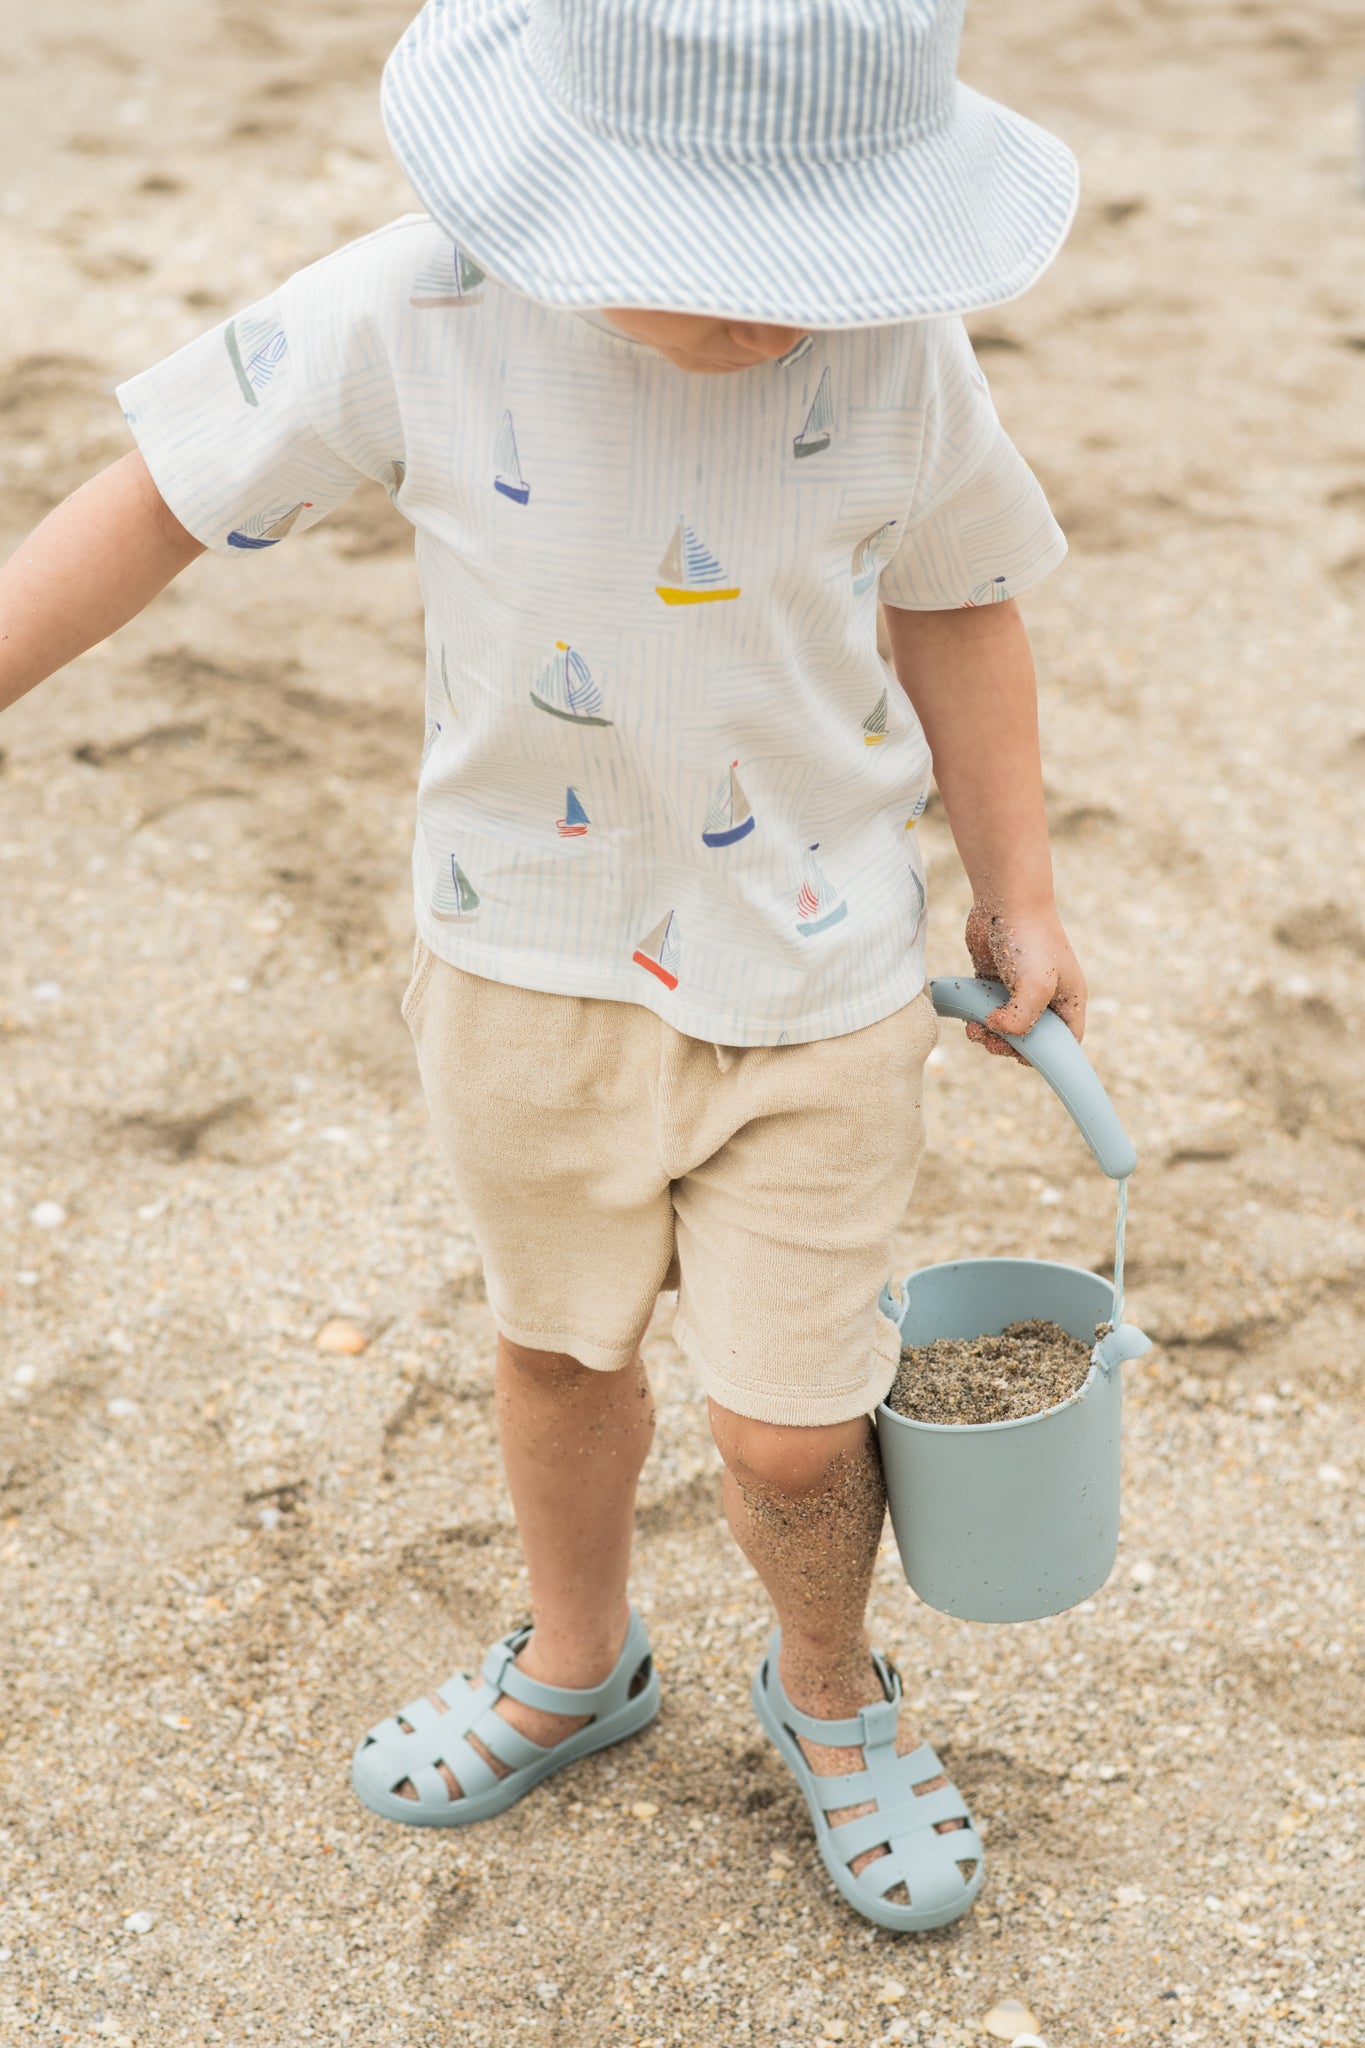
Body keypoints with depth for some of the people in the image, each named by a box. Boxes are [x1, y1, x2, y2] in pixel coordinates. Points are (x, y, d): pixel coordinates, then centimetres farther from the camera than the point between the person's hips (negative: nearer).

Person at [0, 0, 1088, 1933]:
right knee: (562, 1345, 21)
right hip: (530, 961, 1)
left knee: (794, 1433, 3)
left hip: (812, 983, -1)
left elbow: (955, 612, -1)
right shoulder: (416, 317, -20)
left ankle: (829, 1692, 39)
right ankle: (576, 1663, 52)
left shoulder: (899, 358, -17)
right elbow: (163, 497, -8)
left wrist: (1018, 896, 8)